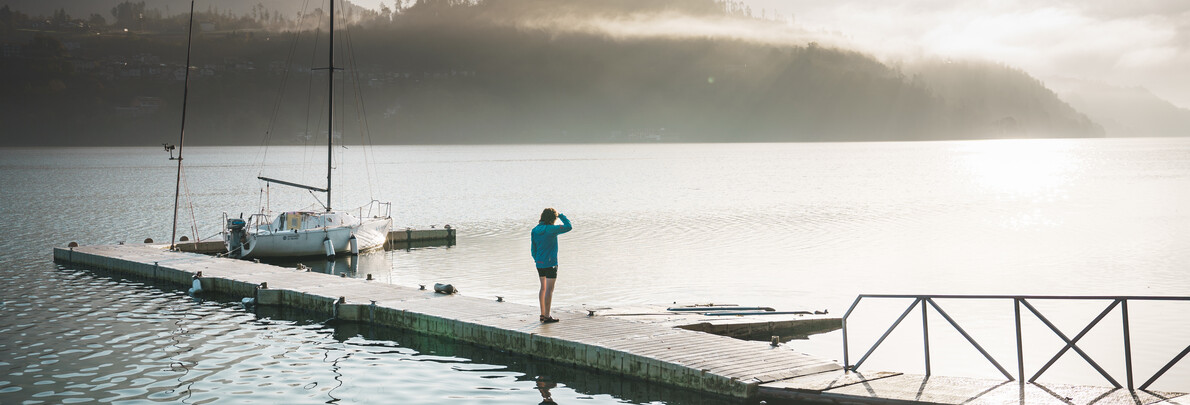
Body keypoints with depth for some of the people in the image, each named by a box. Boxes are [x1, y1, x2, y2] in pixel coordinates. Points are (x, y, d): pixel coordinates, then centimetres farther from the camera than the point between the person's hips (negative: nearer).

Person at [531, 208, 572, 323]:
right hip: (550, 263, -7)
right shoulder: (551, 229, -17)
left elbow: (534, 250, 10)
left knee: (543, 287, 17)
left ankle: (543, 314, 22)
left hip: (539, 263, 7)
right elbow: (568, 227, -14)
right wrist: (561, 216, -1)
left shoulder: (535, 230, 3)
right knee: (549, 289, -2)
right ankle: (547, 317, -1)